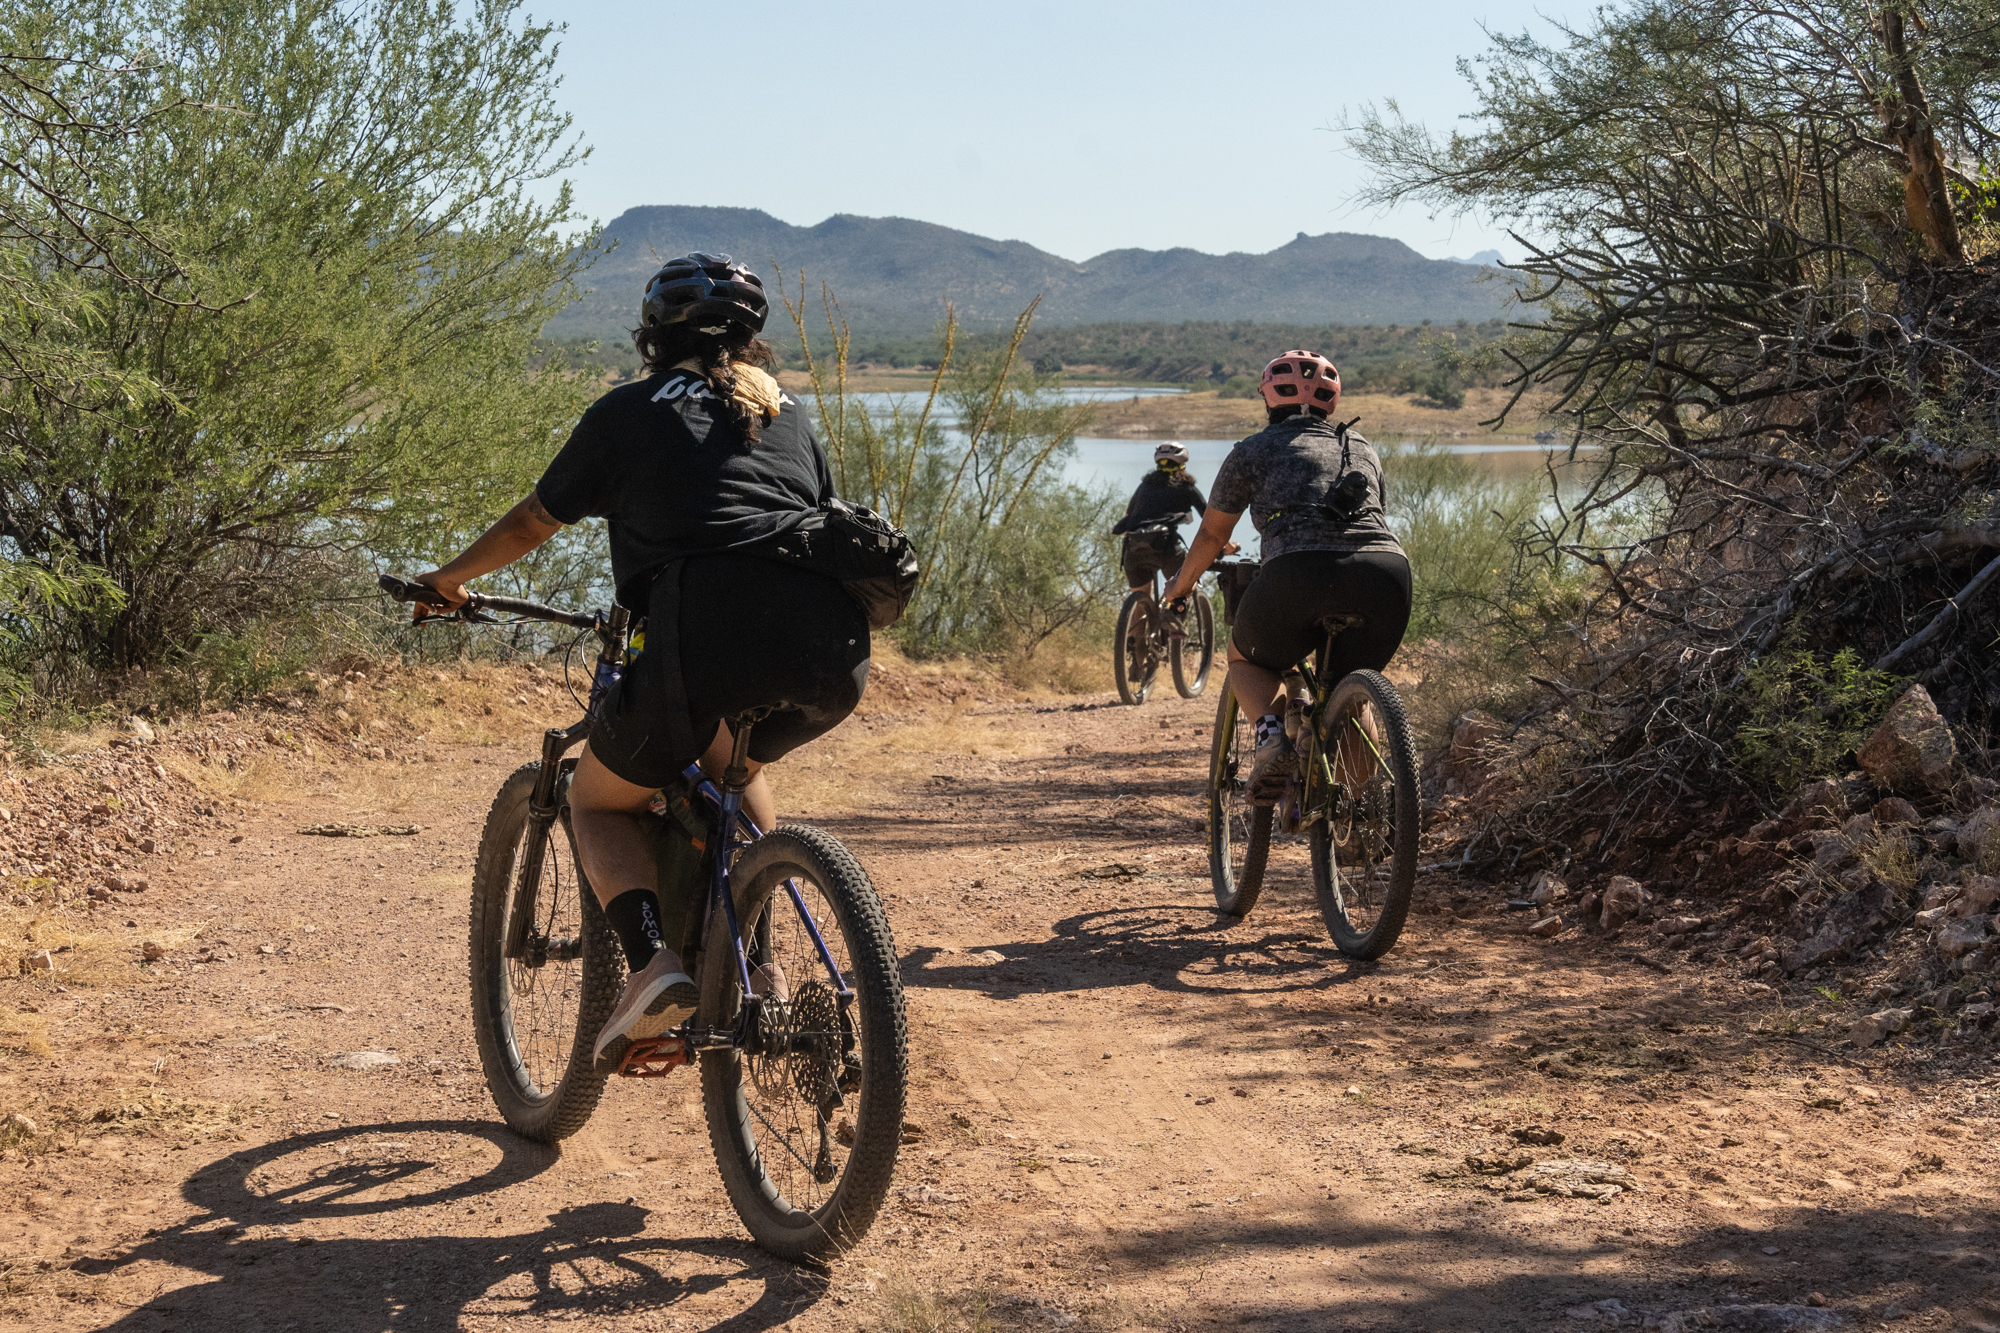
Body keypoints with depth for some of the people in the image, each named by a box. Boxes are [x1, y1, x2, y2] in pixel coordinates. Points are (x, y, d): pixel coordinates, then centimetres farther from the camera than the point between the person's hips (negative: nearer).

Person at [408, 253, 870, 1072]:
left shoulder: (629, 413, 15)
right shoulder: (788, 414, 26)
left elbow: (534, 522, 24)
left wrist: (451, 578, 41)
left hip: (708, 644, -4)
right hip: (834, 658, 5)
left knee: (600, 801, 18)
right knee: (730, 767, 35)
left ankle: (652, 960, -7)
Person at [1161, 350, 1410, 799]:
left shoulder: (1252, 450, 21)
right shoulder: (1364, 451, 31)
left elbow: (1212, 534, 31)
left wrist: (1181, 585, 49)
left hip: (1300, 574, -3)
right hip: (1388, 573, 3)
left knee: (1246, 661, 25)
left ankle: (1271, 731, -4)